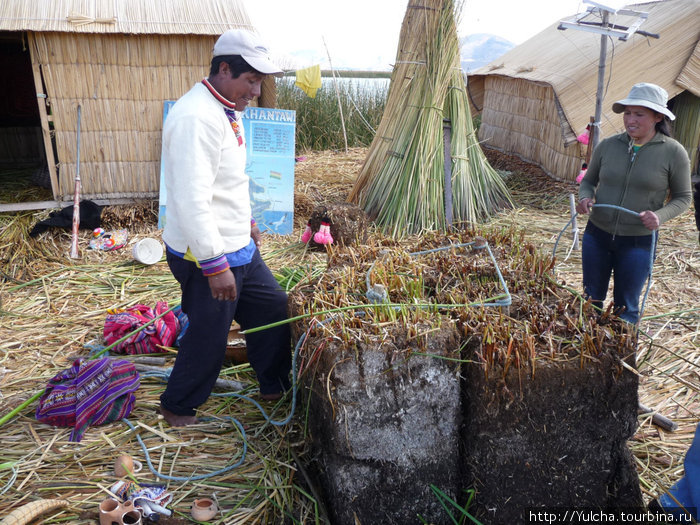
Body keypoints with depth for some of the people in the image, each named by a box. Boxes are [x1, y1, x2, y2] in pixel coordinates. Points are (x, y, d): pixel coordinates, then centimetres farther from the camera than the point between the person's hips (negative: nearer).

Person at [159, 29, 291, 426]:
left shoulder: (226, 111, 9)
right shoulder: (196, 117, -23)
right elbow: (192, 200, -29)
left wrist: (246, 222, 26)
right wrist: (215, 264, -27)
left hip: (238, 248, 10)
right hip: (205, 255, -10)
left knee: (274, 309, 18)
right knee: (209, 338, 6)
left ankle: (276, 386, 37)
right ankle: (178, 408, 30)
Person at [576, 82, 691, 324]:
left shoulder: (673, 153, -8)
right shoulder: (607, 145, -2)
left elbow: (682, 198, 0)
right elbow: (588, 181, 11)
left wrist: (660, 216, -20)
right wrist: (585, 197, -12)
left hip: (639, 241, -2)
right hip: (597, 234, 3)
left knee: (625, 307, 8)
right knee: (590, 299, 14)